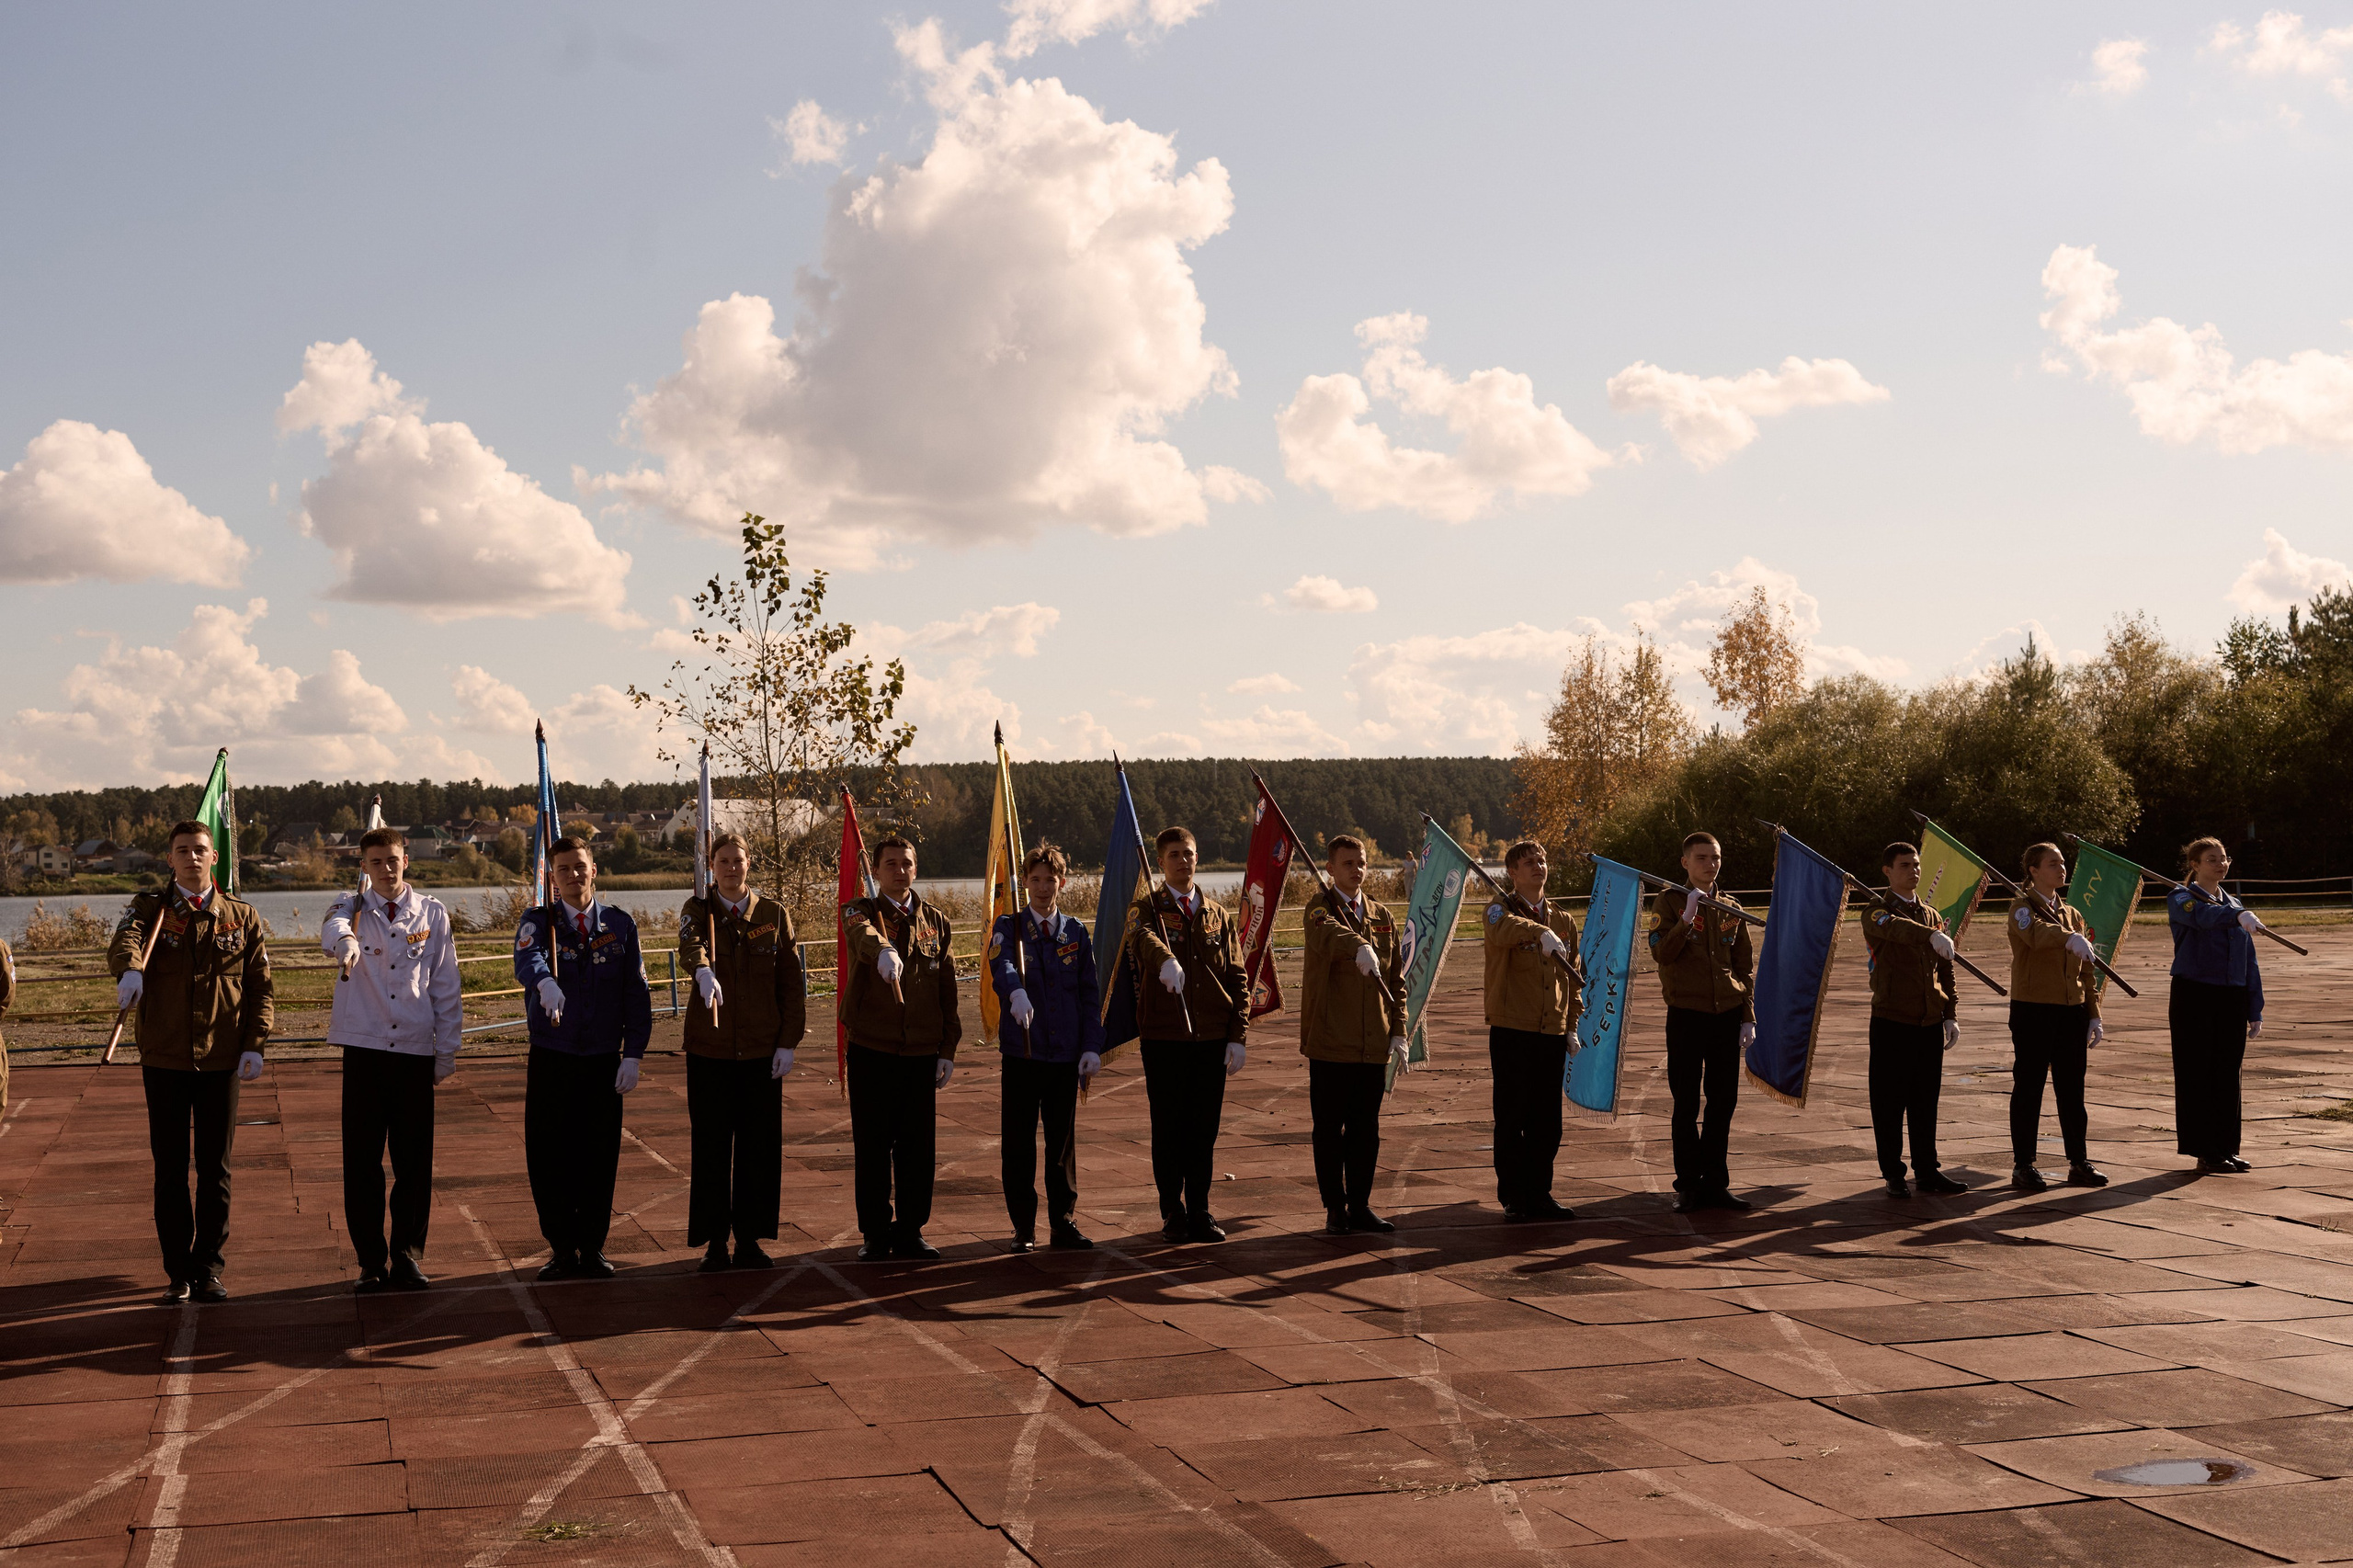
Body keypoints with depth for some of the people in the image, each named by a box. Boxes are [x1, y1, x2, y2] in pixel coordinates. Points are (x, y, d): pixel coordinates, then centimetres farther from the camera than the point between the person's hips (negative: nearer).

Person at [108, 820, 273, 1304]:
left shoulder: (242, 916, 7)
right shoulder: (150, 908, 3)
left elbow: (261, 985, 6)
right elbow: (124, 942, -20)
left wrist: (254, 1043, -6)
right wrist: (130, 969, -43)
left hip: (221, 1061, 1)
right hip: (164, 1060, -1)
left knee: (215, 1169, 5)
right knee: (170, 1169, 5)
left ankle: (209, 1268, 15)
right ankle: (178, 1271, 13)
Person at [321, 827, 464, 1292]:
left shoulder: (432, 914, 8)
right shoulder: (353, 906, 4)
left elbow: (446, 987, 9)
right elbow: (333, 927, -22)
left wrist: (446, 1051, 5)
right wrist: (343, 943, -46)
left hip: (416, 1050, 1)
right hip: (364, 1049, -1)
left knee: (415, 1162, 2)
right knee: (361, 1162, 2)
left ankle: (408, 1255, 14)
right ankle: (371, 1261, 11)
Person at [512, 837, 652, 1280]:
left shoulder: (621, 926, 7)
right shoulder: (538, 922, 1)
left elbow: (637, 993, 6)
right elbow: (527, 960, -23)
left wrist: (633, 1054, -2)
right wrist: (545, 982, -47)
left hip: (604, 1060, 1)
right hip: (550, 1058, -1)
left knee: (599, 1157, 4)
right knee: (548, 1156, 1)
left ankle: (593, 1247, 17)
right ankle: (562, 1250, 13)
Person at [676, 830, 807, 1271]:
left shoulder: (775, 915, 5)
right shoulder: (697, 910, 0)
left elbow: (793, 982, 5)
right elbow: (689, 945, -24)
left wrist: (789, 1041, -2)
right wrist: (703, 970, -47)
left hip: (762, 1051, 1)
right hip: (709, 1049, -1)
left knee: (759, 1146, 4)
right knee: (711, 1146, 1)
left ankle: (750, 1239, 13)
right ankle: (715, 1241, 10)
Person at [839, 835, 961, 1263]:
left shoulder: (936, 922, 12)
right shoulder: (861, 912, 1)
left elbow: (948, 990, 13)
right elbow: (864, 935, -26)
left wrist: (948, 1049, 6)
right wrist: (883, 950, -50)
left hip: (922, 1054, 3)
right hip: (871, 1052, -3)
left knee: (918, 1148, 5)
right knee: (872, 1148, 3)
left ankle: (910, 1232, 16)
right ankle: (876, 1235, 12)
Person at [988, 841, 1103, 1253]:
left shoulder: (1077, 933, 10)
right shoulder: (1009, 927, 1)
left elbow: (1090, 994, 9)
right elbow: (1002, 965, -21)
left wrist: (1092, 1048, -1)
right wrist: (1016, 992, -44)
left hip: (1066, 1054, 2)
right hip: (1021, 1053, -2)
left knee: (1063, 1141, 7)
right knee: (1019, 1143, 2)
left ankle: (1063, 1223, 15)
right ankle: (1024, 1227, 10)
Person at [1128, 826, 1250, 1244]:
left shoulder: (1218, 915, 13)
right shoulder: (1147, 907, 0)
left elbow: (1237, 979, 11)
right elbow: (1143, 938, -25)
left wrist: (1239, 1037, 0)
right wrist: (1165, 960, -49)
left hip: (1212, 1038, 3)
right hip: (1164, 1037, -3)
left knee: (1204, 1129, 5)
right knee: (1169, 1127, 2)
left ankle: (1200, 1211, 14)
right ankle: (1172, 1212, 12)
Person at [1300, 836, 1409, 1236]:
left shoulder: (1382, 917, 14)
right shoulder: (1320, 908, -3)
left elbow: (1397, 980, 16)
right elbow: (1328, 933, -29)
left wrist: (1398, 1032, 6)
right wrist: (1359, 947, -50)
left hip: (1374, 1046, 4)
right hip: (1329, 1044, -4)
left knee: (1366, 1129, 8)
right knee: (1330, 1130, 2)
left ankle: (1360, 1205, 18)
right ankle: (1335, 1209, 11)